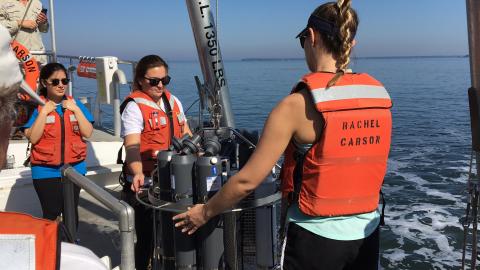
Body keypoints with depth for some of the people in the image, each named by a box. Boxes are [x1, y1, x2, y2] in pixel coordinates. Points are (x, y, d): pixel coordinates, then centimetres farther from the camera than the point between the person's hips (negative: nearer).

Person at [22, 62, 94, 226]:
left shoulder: (74, 104, 4)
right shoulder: (37, 106, -3)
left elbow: (88, 133, -4)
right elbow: (33, 138, -13)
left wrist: (76, 109, -12)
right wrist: (44, 112, -17)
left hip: (74, 168, 2)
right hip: (46, 171, -2)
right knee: (51, 213, -3)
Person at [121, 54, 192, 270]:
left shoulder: (173, 101, 10)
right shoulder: (134, 106, -11)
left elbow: (186, 135, 19)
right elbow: (132, 145, -23)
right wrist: (138, 173, -39)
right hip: (145, 185, -6)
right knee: (147, 237, 4)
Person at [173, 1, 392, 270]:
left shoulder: (297, 105, -19)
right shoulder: (380, 95, -4)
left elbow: (247, 181, -16)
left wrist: (206, 211, 0)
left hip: (317, 236, -5)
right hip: (367, 231, 5)